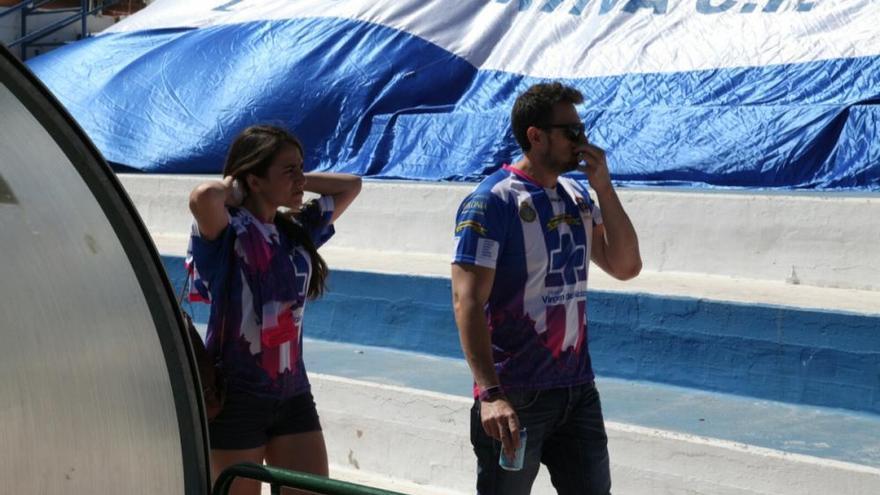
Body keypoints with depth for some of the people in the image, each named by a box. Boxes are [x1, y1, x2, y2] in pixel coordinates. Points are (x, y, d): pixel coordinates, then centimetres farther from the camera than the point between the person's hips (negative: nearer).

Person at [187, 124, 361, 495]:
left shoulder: (297, 231, 10)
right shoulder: (227, 231, -10)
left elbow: (350, 185, 22)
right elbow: (203, 196, -34)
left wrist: (300, 182, 9)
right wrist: (233, 187, -12)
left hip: (292, 393, 7)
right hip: (236, 395, -7)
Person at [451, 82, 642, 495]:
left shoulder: (578, 196, 10)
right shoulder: (492, 201, -13)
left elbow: (625, 267, 8)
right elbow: (467, 302, -19)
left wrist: (604, 187, -2)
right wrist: (489, 393, -28)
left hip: (577, 389, 7)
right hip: (516, 396, -7)